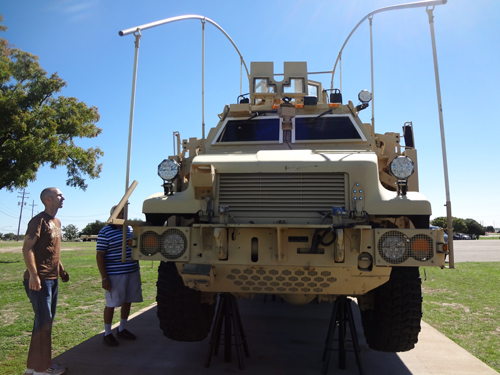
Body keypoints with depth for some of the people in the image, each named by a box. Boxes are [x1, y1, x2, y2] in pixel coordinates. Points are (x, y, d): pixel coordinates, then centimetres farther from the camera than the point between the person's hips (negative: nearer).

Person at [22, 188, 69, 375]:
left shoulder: (56, 222, 14)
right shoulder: (39, 220, -13)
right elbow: (27, 248, -20)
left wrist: (61, 269, 18)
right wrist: (33, 275, -26)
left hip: (52, 278, 9)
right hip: (40, 279, -9)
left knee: (47, 320, 15)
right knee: (44, 320, -2)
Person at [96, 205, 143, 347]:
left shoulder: (130, 229, 10)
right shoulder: (105, 232, -10)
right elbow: (99, 256, -12)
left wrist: (136, 269, 18)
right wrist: (104, 278, -16)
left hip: (132, 273, 7)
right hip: (114, 275, -6)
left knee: (127, 302, 15)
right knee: (111, 304, 4)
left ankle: (122, 329, 32)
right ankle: (107, 334, 20)